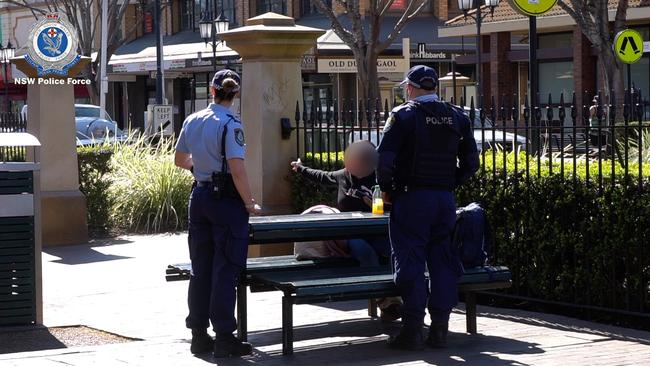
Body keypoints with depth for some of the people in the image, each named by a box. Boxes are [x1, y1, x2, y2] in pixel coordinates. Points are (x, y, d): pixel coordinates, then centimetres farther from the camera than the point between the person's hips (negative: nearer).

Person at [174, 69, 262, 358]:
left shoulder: (192, 121, 6)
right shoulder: (230, 125, -14)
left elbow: (180, 159, 19)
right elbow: (237, 170, -20)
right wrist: (249, 204, -11)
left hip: (200, 196, 6)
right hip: (227, 199, -6)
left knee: (200, 269, 12)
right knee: (225, 270, -2)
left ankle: (199, 335, 17)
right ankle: (224, 338, 0)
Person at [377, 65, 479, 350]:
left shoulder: (403, 116, -7)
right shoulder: (457, 117, 9)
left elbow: (385, 160, -13)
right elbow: (470, 163, 10)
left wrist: (387, 190, 1)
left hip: (411, 198, -4)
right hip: (446, 199, 5)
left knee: (410, 262, -1)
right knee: (443, 261, 9)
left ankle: (413, 330, -2)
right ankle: (440, 329, 10)